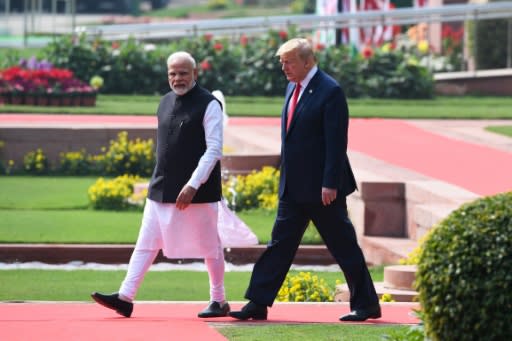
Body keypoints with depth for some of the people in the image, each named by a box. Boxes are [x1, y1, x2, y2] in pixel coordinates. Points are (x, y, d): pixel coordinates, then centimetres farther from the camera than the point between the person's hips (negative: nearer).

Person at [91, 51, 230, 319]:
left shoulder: (208, 105, -9)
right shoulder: (166, 102, 12)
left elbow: (214, 150, -15)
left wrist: (193, 185, -21)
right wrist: (160, 181, 17)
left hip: (197, 192, -6)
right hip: (162, 190, 6)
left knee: (209, 246, 4)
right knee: (146, 243, 2)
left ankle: (219, 301, 16)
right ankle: (125, 297, 0)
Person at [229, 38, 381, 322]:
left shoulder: (330, 91, -15)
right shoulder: (293, 87, 11)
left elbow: (336, 142, -18)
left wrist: (330, 184, -21)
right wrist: (285, 177, 17)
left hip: (322, 188, -8)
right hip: (293, 187, 8)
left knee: (344, 246, 1)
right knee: (280, 244, 6)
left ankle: (366, 304, 11)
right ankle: (258, 303, 7)